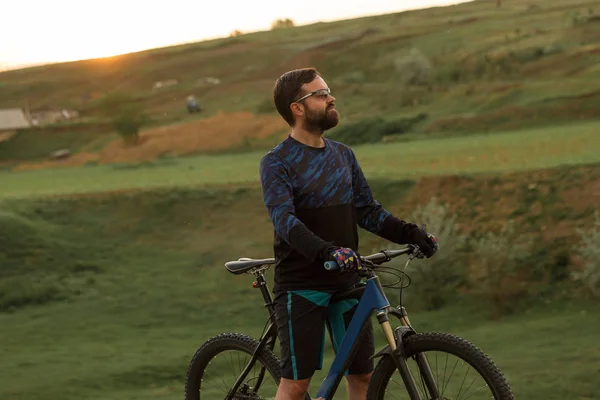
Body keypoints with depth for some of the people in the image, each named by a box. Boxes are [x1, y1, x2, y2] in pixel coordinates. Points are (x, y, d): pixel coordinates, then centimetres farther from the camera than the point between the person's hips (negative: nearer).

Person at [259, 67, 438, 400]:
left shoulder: (343, 155, 12)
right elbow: (285, 220, -22)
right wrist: (326, 251, -38)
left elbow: (367, 211, 11)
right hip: (301, 283, -6)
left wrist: (410, 233, -6)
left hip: (346, 281, 6)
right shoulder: (277, 163, -8)